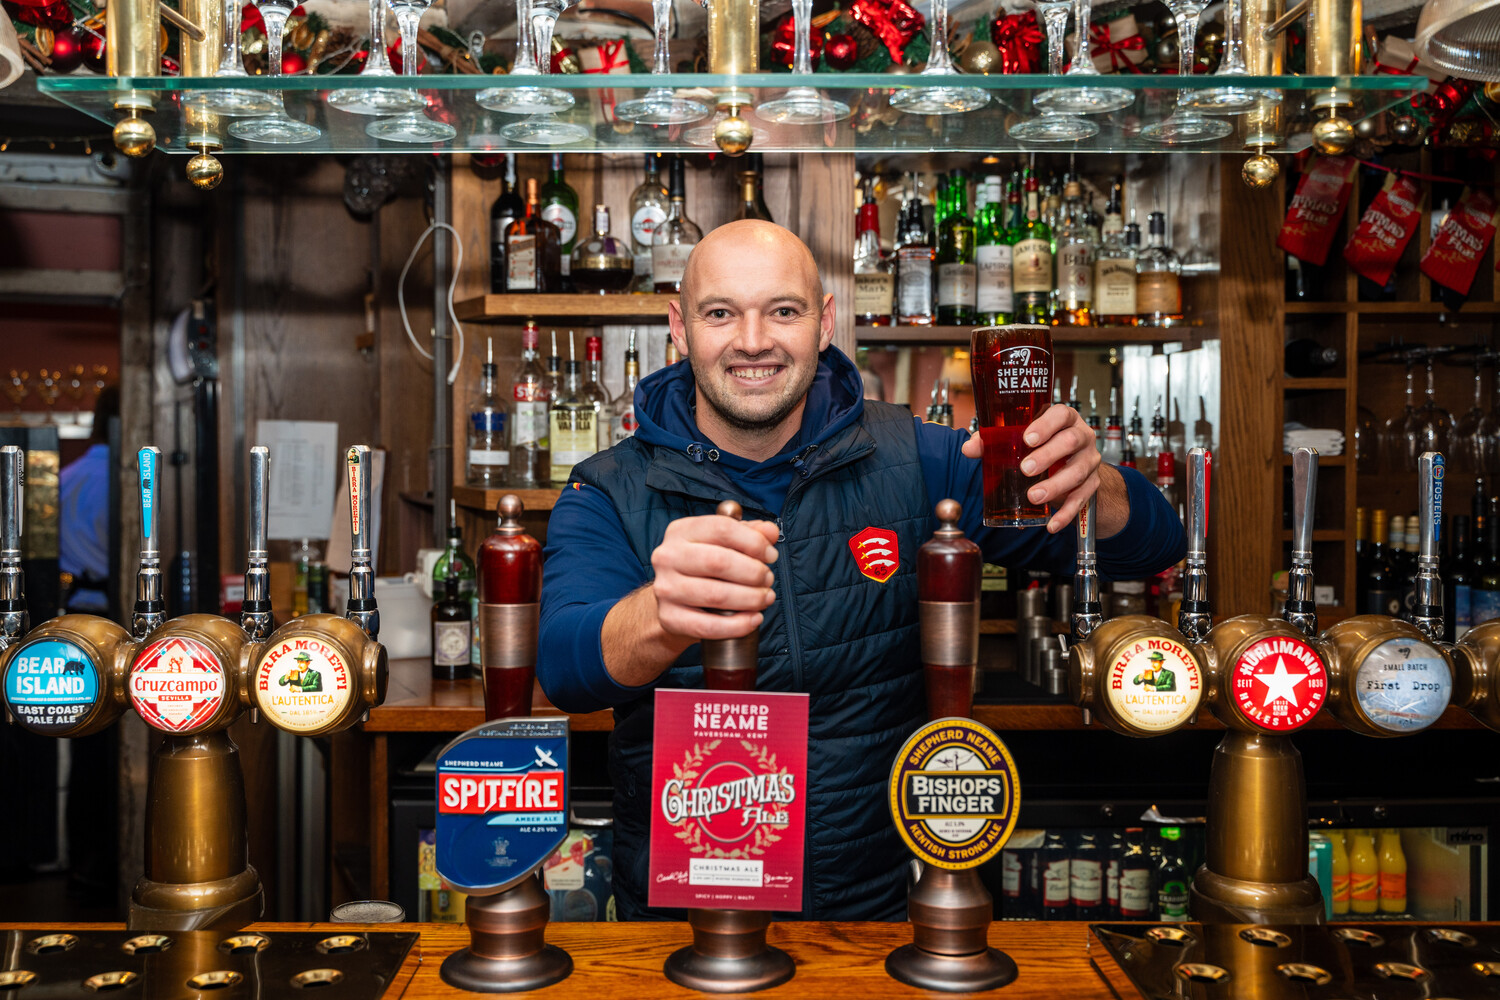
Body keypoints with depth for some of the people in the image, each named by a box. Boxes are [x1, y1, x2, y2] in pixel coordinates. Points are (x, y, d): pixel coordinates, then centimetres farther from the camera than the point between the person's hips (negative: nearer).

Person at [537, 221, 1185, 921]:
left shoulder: (906, 462, 1)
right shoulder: (609, 497, -3)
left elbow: (1153, 545, 2)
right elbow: (564, 665, -22)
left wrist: (1087, 483, -21)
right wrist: (663, 617, -44)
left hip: (884, 902, 1)